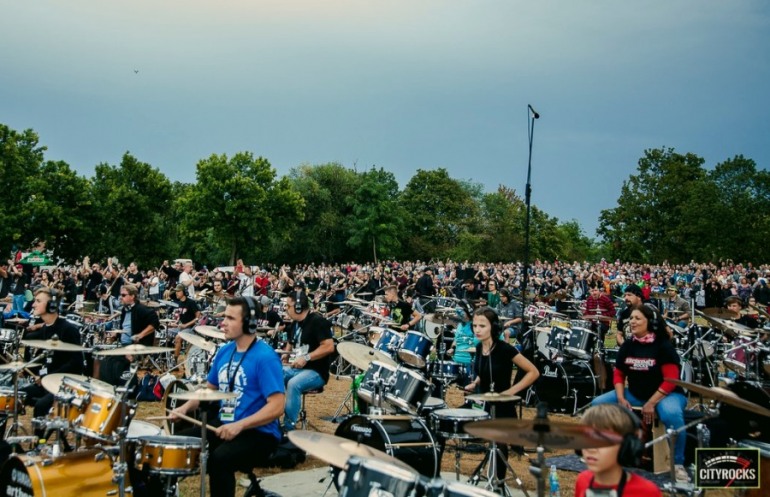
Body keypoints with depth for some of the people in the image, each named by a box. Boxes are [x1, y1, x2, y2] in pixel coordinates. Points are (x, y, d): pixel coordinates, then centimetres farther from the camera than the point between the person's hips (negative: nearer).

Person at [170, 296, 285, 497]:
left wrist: (239, 425, -29)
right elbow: (210, 389, 19)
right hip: (223, 424, 8)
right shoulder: (224, 351, 6)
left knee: (219, 459, -32)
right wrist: (186, 407, 2)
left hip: (258, 432, -8)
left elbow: (277, 406, -23)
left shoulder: (265, 357, -19)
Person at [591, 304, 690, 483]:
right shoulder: (627, 345, 1)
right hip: (634, 394, 6)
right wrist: (621, 398, -9)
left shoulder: (663, 346, -16)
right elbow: (619, 374, 7)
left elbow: (671, 380, -19)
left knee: (671, 414, -40)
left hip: (665, 394, -6)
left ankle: (678, 464, -21)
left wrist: (651, 403, -24)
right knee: (598, 404, -9)